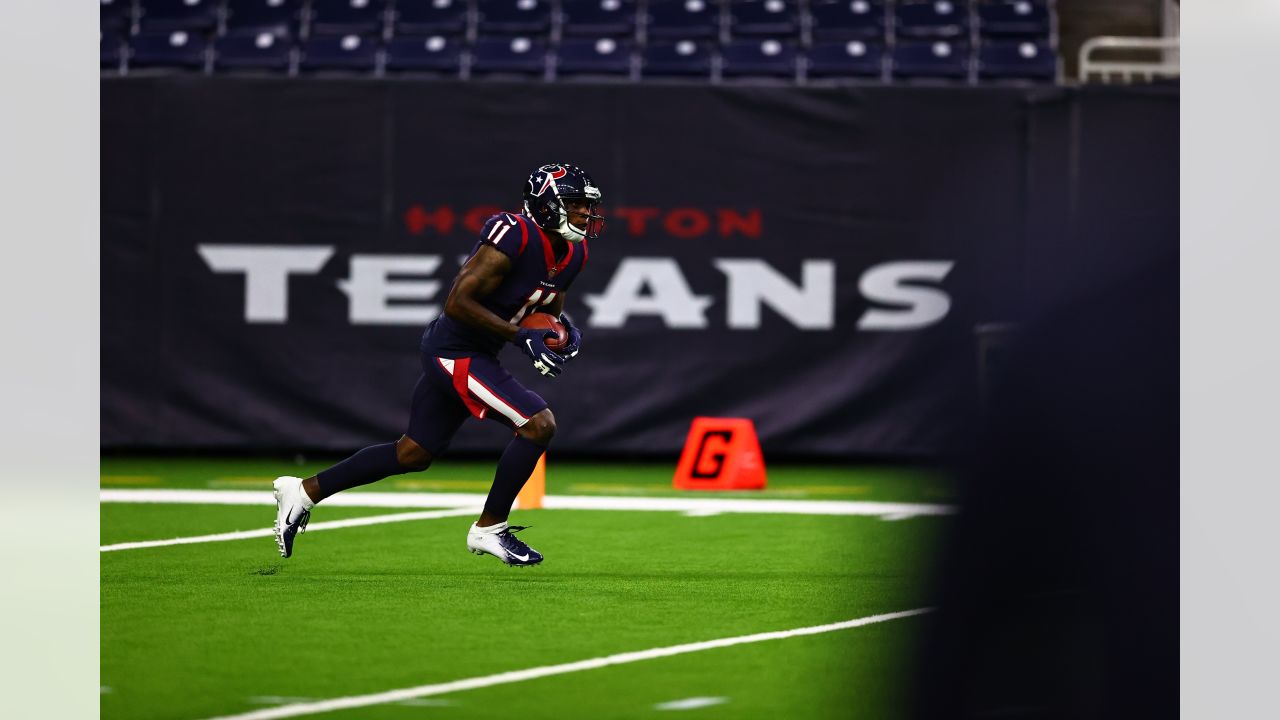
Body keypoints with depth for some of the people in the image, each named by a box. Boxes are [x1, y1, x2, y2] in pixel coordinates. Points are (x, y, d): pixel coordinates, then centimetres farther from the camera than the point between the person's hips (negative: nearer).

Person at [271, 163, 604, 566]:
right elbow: (458, 303, -24)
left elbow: (549, 307, 20)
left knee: (413, 455, 17)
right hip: (456, 353, -10)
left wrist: (564, 332, -2)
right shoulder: (513, 239, -24)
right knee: (538, 424, -17)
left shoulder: (572, 254, 4)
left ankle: (304, 491, 28)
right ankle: (489, 530, -5)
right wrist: (520, 336, -25)